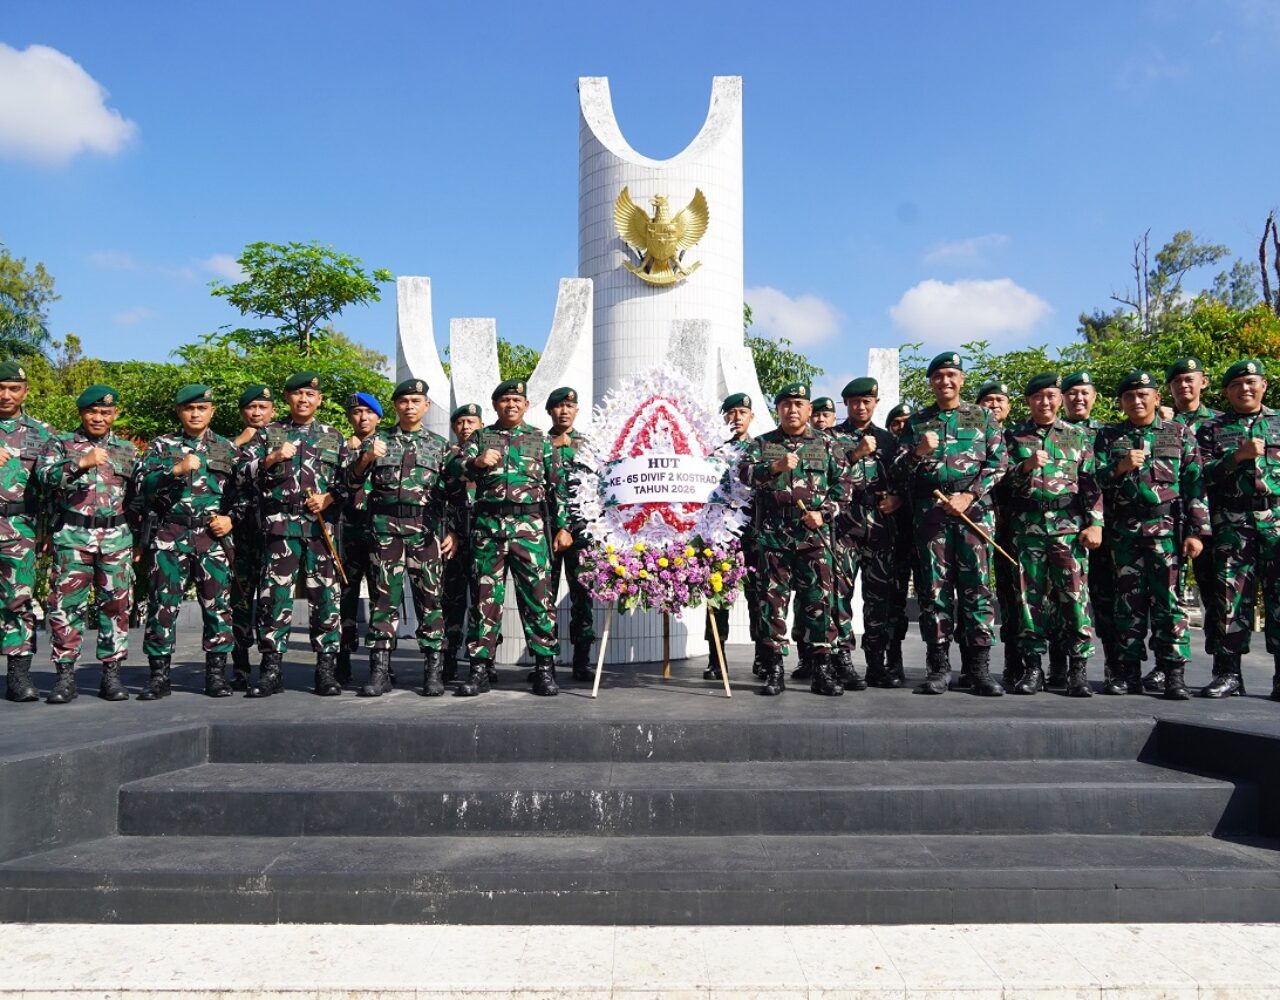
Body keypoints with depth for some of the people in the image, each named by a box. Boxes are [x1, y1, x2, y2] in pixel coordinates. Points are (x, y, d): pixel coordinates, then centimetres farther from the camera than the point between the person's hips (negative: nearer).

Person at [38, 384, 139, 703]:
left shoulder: (128, 450, 15)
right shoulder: (61, 445, 10)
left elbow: (138, 498, 16)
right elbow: (46, 477, -9)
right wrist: (81, 463, -23)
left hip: (117, 538, 2)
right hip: (72, 536, -2)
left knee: (116, 605, 2)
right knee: (66, 605, -4)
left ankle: (111, 674, 9)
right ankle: (65, 675, 3)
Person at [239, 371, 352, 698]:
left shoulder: (334, 436, 15)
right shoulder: (268, 433, 13)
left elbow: (349, 480, 13)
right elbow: (244, 472, 6)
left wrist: (330, 498, -4)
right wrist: (272, 458, -9)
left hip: (323, 525, 1)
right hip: (280, 524, -1)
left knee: (325, 595, 0)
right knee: (275, 595, -3)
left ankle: (326, 668, 8)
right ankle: (271, 668, 5)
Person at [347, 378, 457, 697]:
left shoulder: (439, 444, 13)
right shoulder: (376, 440, 13)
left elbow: (452, 493, 10)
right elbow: (353, 483, 7)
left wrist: (452, 530, -1)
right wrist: (366, 458, -11)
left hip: (427, 529, 0)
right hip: (385, 527, 1)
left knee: (430, 597, -1)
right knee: (383, 596, 0)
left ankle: (433, 671, 4)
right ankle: (380, 670, 5)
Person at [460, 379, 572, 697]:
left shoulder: (540, 439, 14)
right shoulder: (480, 437, 15)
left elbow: (557, 485, 12)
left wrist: (563, 526, 5)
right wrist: (476, 462, -18)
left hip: (530, 525, -1)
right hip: (488, 524, 1)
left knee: (538, 595, -3)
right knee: (486, 596, 2)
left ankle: (544, 668, 3)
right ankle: (479, 669, 8)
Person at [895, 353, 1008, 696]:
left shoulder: (982, 416, 12)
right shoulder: (917, 421, 15)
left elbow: (997, 463, 4)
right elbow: (900, 469, 11)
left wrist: (969, 495, -8)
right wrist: (918, 453, -10)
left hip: (973, 509, -1)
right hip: (930, 511, 1)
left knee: (976, 586, -4)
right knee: (934, 588, 0)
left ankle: (979, 667, 1)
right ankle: (939, 667, 5)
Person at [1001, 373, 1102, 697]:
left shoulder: (1079, 435, 12)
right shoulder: (1013, 436, 12)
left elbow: (1093, 483, 7)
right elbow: (1001, 479, 6)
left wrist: (1095, 523, -3)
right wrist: (1026, 465, -12)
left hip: (1069, 524, -1)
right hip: (1026, 525, 1)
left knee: (1074, 593, -6)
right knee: (1030, 594, 2)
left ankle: (1079, 669, 1)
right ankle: (1032, 667, 9)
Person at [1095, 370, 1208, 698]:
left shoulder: (1179, 434, 8)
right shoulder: (1108, 436, 13)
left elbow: (1195, 485, 3)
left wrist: (1196, 531, -4)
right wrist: (1119, 468, -13)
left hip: (1167, 529, -2)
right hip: (1124, 531, 2)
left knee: (1168, 600, -4)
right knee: (1128, 600, 5)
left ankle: (1173, 674, 0)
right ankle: (1130, 672, 10)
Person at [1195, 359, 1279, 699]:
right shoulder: (1212, 428, 11)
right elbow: (1202, 476, 0)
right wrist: (1238, 455, -11)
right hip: (1232, 522, -1)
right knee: (1232, 597, -2)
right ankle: (1228, 674, 4)